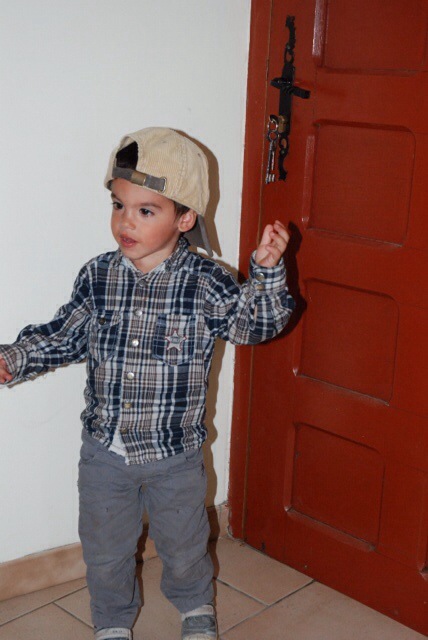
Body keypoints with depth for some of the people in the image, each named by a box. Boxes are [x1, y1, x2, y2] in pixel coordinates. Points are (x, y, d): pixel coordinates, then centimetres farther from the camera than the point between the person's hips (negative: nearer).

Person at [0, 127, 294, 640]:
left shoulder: (204, 283, -15)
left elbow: (254, 323, -21)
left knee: (183, 546, 21)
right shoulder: (96, 277, -8)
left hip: (175, 456, -1)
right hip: (104, 452, 2)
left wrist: (267, 271, -36)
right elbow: (63, 336, 3)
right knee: (105, 550, 19)